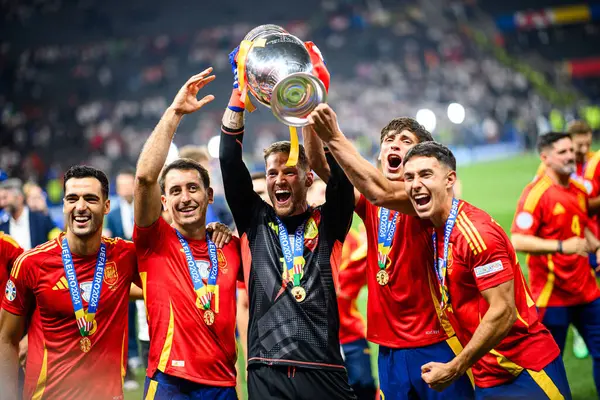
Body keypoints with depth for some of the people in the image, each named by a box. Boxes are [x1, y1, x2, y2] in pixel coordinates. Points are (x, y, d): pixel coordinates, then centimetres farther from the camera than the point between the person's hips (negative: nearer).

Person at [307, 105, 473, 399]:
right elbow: (320, 168, -3)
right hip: (389, 345, 5)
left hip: (434, 343, -5)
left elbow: (384, 193, -29)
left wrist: (334, 137, -32)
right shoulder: (371, 203, 8)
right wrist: (310, 124, -20)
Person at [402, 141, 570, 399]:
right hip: (487, 376, 8)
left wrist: (454, 369, -19)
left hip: (528, 372, -8)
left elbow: (503, 312, -22)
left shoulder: (476, 232, -19)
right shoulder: (437, 230, 5)